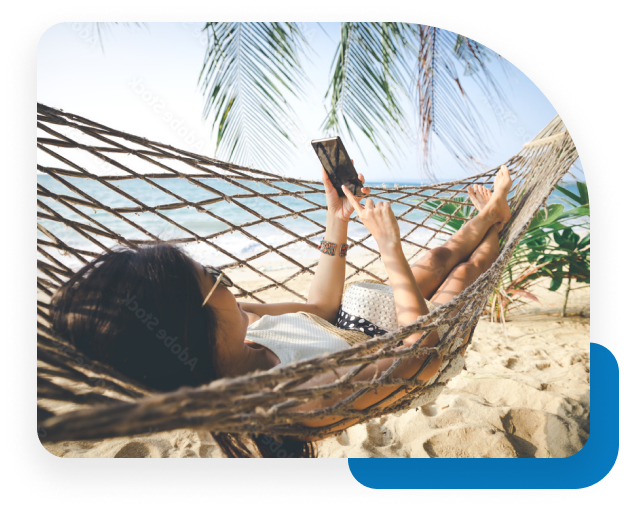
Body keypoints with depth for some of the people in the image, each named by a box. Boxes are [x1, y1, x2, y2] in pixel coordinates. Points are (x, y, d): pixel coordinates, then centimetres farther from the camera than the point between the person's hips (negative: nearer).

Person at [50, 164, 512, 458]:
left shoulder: (241, 323, -23)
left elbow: (320, 305, -6)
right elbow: (422, 348, -39)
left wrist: (336, 224, -11)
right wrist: (391, 249, -34)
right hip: (404, 364, -5)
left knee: (438, 259, 13)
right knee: (461, 272, 8)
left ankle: (487, 216, 45)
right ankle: (495, 215, 40)